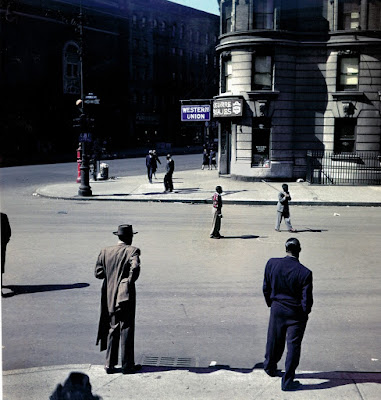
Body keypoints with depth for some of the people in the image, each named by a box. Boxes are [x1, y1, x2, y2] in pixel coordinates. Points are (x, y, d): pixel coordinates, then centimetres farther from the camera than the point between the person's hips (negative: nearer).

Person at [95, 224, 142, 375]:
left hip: (110, 297, 5)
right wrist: (130, 281, -11)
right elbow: (135, 267, -28)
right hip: (126, 295, -4)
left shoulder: (105, 251, 4)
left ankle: (110, 364, 17)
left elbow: (98, 273, 3)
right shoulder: (132, 251, -10)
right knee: (126, 330, 4)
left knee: (112, 329, 14)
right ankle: (127, 365, 11)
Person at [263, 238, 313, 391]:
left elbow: (266, 288, -1)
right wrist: (304, 313, 5)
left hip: (277, 309, 4)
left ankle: (270, 367, 45)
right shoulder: (305, 273, -22)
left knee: (274, 340, 23)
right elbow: (307, 300, -15)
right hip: (296, 315, -3)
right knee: (293, 346, 10)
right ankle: (287, 381, 17)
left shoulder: (271, 263, -12)